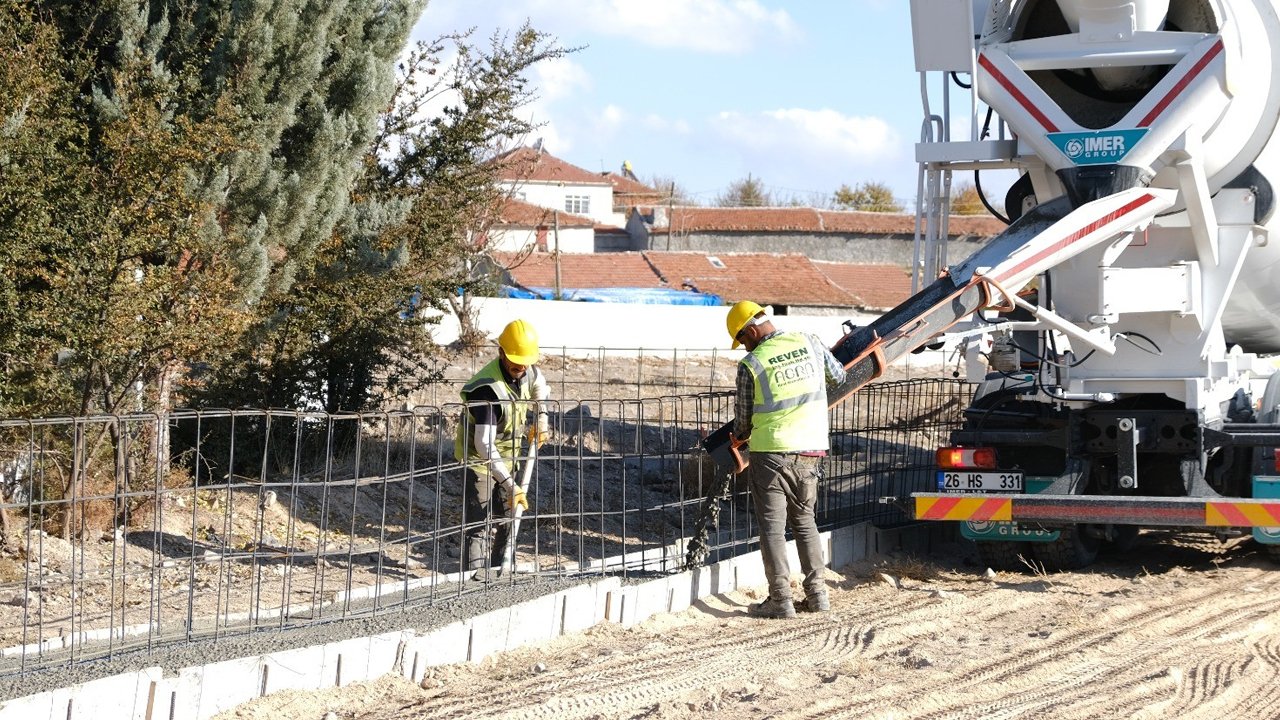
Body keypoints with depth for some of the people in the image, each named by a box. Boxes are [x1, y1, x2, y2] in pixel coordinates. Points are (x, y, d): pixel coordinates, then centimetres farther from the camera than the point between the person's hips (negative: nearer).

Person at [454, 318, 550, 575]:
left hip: (506, 455, 8)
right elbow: (484, 444, -40)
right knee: (478, 525, -13)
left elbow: (539, 386, 21)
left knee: (506, 520, 15)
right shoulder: (488, 389, -34)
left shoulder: (527, 372, -9)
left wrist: (542, 416, 4)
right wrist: (511, 485, -43)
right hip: (478, 457, -8)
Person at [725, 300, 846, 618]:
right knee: (804, 520, 18)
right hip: (811, 450, 5)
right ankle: (817, 594, 16)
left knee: (772, 526, 2)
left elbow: (743, 417, 2)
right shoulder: (809, 342, 1)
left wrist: (739, 436, 24)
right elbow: (837, 376, 17)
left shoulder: (750, 365, -9)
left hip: (771, 452, -5)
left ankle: (780, 600, -2)